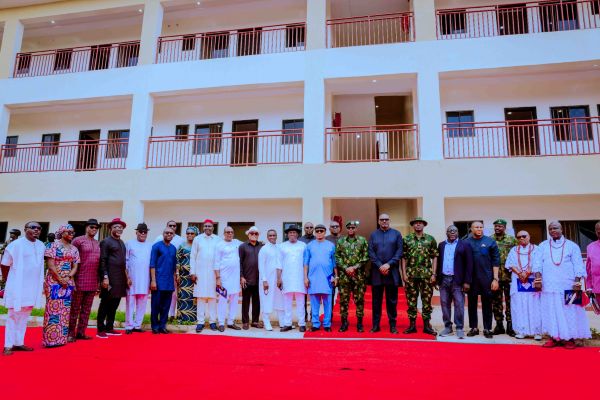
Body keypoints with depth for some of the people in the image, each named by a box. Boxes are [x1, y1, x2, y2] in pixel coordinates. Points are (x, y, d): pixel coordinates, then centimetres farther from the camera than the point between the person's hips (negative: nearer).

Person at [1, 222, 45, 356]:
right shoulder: (16, 245, -12)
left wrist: (40, 282, 13)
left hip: (33, 287, 6)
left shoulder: (41, 246, 4)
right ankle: (8, 345, 10)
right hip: (17, 286, -5)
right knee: (13, 316, 1)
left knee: (24, 316, 12)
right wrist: (10, 280, 6)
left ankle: (19, 343, 21)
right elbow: (4, 265, -4)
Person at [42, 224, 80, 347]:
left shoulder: (74, 249, 11)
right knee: (53, 309, -5)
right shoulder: (54, 245, -4)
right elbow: (50, 264, -11)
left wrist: (68, 278, -8)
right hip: (54, 281, -5)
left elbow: (75, 267, 9)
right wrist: (60, 279, -13)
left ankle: (62, 337, 12)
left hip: (68, 282, 5)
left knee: (65, 310, 6)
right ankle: (51, 338, 1)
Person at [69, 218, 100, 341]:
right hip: (80, 280, -5)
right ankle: (71, 333, 10)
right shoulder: (78, 240, -3)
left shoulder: (98, 243, 14)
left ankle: (81, 332, 17)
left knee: (87, 309, 9)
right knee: (75, 308, 2)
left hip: (93, 282, 5)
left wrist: (99, 280, 14)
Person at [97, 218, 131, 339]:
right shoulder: (106, 242, -4)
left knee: (114, 304, 12)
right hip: (110, 278, -7)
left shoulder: (122, 243, 18)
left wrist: (126, 276, 15)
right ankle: (100, 330, 9)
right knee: (105, 303, 0)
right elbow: (102, 261, -10)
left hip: (120, 279, 7)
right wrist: (105, 277, -17)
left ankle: (109, 328, 21)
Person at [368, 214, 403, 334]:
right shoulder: (373, 235, 9)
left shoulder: (396, 234, 7)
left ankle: (393, 325, 14)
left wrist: (388, 264, -11)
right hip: (377, 272, 1)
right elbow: (371, 253, 3)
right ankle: (376, 325, 13)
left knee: (392, 300, 5)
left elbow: (399, 251, 0)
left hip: (392, 272, -1)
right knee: (376, 300, 5)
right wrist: (380, 266, -9)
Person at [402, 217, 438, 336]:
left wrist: (433, 274, -2)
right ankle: (412, 325, 14)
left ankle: (427, 325, 14)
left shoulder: (430, 239, 5)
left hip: (426, 274, 0)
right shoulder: (407, 239, 5)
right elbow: (403, 258, 5)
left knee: (427, 300, 4)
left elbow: (434, 257, 5)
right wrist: (404, 273, -2)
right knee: (411, 300, 5)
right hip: (411, 274, 0)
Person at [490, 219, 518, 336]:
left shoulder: (512, 240, 3)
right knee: (496, 301, 7)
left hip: (509, 276, -1)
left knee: (510, 301, 4)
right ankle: (499, 325, 17)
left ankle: (510, 326, 13)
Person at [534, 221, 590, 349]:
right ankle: (554, 337, 6)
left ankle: (570, 338, 6)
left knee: (569, 311, -1)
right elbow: (538, 262, 6)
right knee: (551, 311, 1)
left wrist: (577, 281, -9)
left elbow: (578, 265, 2)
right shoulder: (543, 246, 13)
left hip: (567, 285, -2)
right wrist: (538, 276, -9)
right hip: (549, 285, 2)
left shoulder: (571, 246, 8)